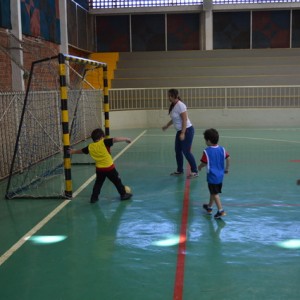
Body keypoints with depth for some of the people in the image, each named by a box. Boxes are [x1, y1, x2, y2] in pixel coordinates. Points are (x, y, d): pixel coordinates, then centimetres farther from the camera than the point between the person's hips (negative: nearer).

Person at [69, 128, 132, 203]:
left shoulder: (90, 147, 0)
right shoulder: (104, 143, -14)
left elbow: (81, 150, 17)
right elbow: (115, 139, -22)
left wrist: (73, 152, 36)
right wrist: (126, 139, -16)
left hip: (99, 169, 4)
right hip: (109, 167, -4)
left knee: (98, 183, 20)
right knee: (117, 181, 12)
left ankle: (94, 197, 18)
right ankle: (123, 194, 22)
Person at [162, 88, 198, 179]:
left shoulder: (180, 105, -21)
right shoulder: (173, 105, 5)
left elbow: (185, 120, -23)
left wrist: (183, 133, -26)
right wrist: (167, 125, 22)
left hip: (187, 130, -9)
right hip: (180, 131, 9)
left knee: (186, 152, -7)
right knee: (178, 151, 12)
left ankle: (194, 172, 3)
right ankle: (180, 170, 25)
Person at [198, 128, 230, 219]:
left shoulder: (207, 151, -17)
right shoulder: (222, 149, 0)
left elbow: (204, 163, -13)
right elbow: (228, 158, 3)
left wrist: (199, 167, 8)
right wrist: (227, 168, 17)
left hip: (212, 176, -7)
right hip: (220, 175, 7)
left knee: (215, 193, 1)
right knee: (213, 192, 21)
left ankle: (221, 211, -4)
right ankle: (209, 207, 37)